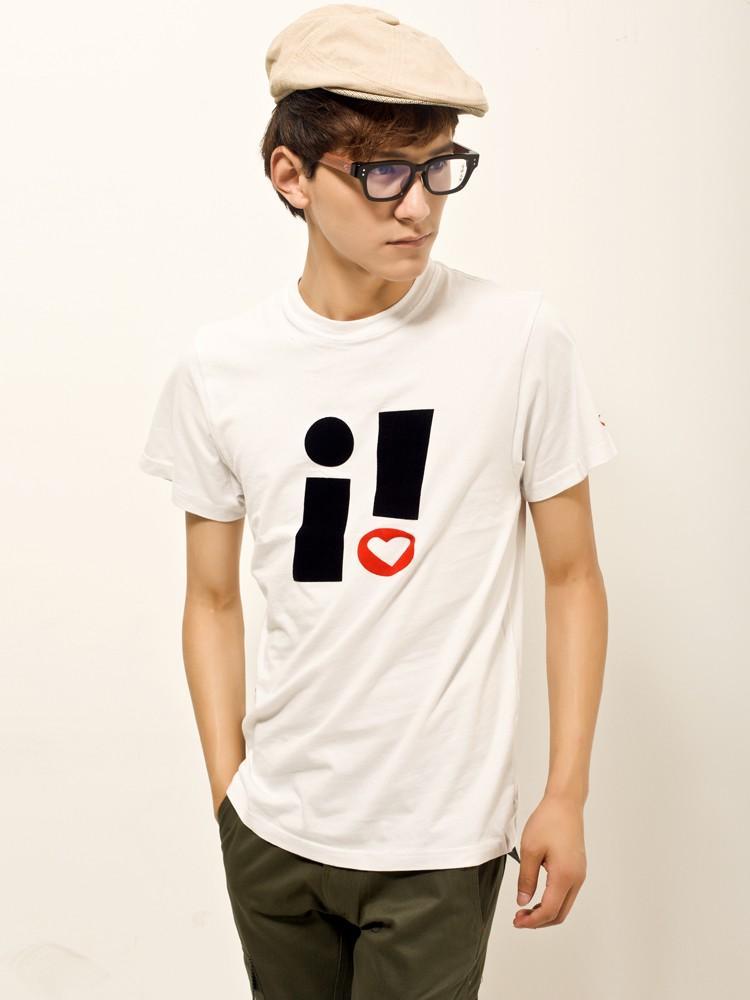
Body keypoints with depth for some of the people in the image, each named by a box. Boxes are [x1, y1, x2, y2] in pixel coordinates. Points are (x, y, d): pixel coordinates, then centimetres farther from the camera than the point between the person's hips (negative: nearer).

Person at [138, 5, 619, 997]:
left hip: (440, 840, -2)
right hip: (272, 834, 3)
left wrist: (567, 795, -3)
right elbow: (213, 598, 5)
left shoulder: (522, 340, -11)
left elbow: (572, 573, -3)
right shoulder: (217, 368, -4)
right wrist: (227, 792, 4)